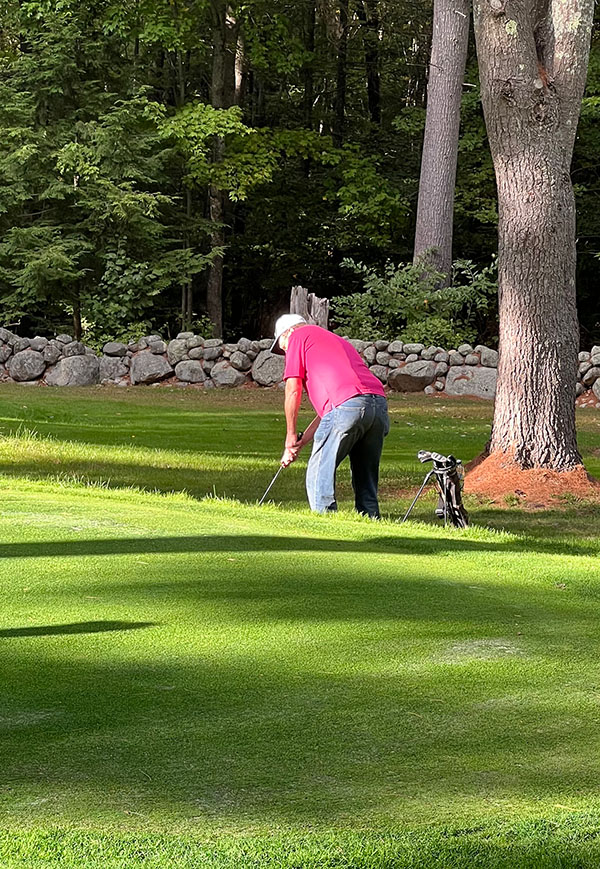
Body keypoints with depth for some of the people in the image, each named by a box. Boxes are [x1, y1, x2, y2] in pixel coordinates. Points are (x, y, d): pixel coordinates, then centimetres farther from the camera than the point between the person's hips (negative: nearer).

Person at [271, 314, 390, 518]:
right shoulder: (335, 340, 38)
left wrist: (291, 435, 17)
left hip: (347, 405, -8)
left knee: (319, 475, 1)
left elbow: (293, 390, 8)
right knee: (366, 480, 15)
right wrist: (301, 442, 31)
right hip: (379, 403, 8)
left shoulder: (298, 336, 16)